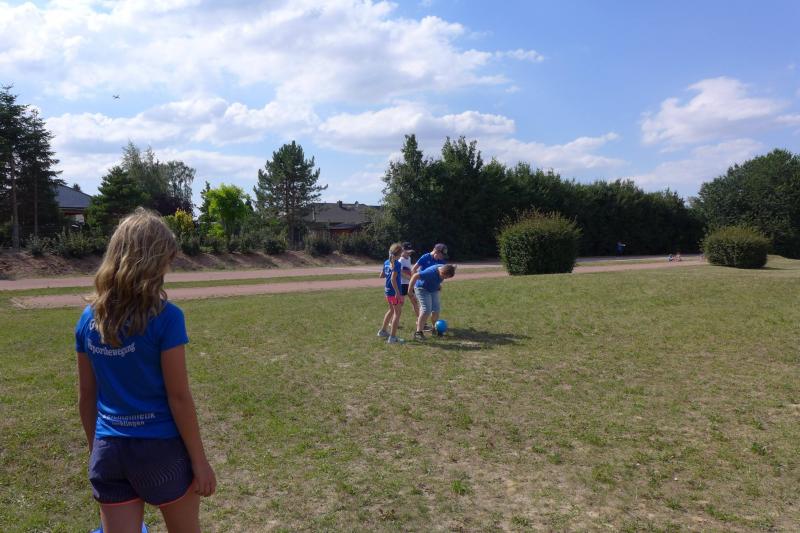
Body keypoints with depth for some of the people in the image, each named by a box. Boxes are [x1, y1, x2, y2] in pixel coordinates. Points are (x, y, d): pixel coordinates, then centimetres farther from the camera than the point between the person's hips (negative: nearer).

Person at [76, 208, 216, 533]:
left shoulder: (90, 318, 0)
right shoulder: (164, 316, -17)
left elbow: (86, 397, 7)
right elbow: (178, 396, -14)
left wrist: (97, 451, 20)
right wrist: (199, 460, -6)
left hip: (109, 450, 4)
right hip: (160, 448, -4)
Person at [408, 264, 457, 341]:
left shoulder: (443, 268, -13)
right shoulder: (431, 272, -37)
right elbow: (415, 276, -37)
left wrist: (438, 285, 9)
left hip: (433, 289, 8)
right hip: (422, 289, -8)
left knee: (436, 309, 8)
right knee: (426, 310, -17)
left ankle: (435, 329, 26)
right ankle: (418, 332, -15)